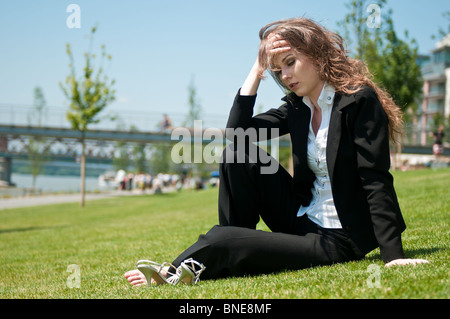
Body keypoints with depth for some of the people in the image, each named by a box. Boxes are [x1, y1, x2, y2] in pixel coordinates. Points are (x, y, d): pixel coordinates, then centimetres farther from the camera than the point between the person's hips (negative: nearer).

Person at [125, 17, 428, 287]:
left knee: (222, 243, -22)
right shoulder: (296, 107, 8)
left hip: (339, 239, -7)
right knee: (238, 152, -8)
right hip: (302, 220, 7)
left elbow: (375, 179, -19)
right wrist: (257, 70, -5)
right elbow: (237, 130, -3)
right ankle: (230, 248, -3)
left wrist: (393, 255, -24)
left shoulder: (360, 100, -13)